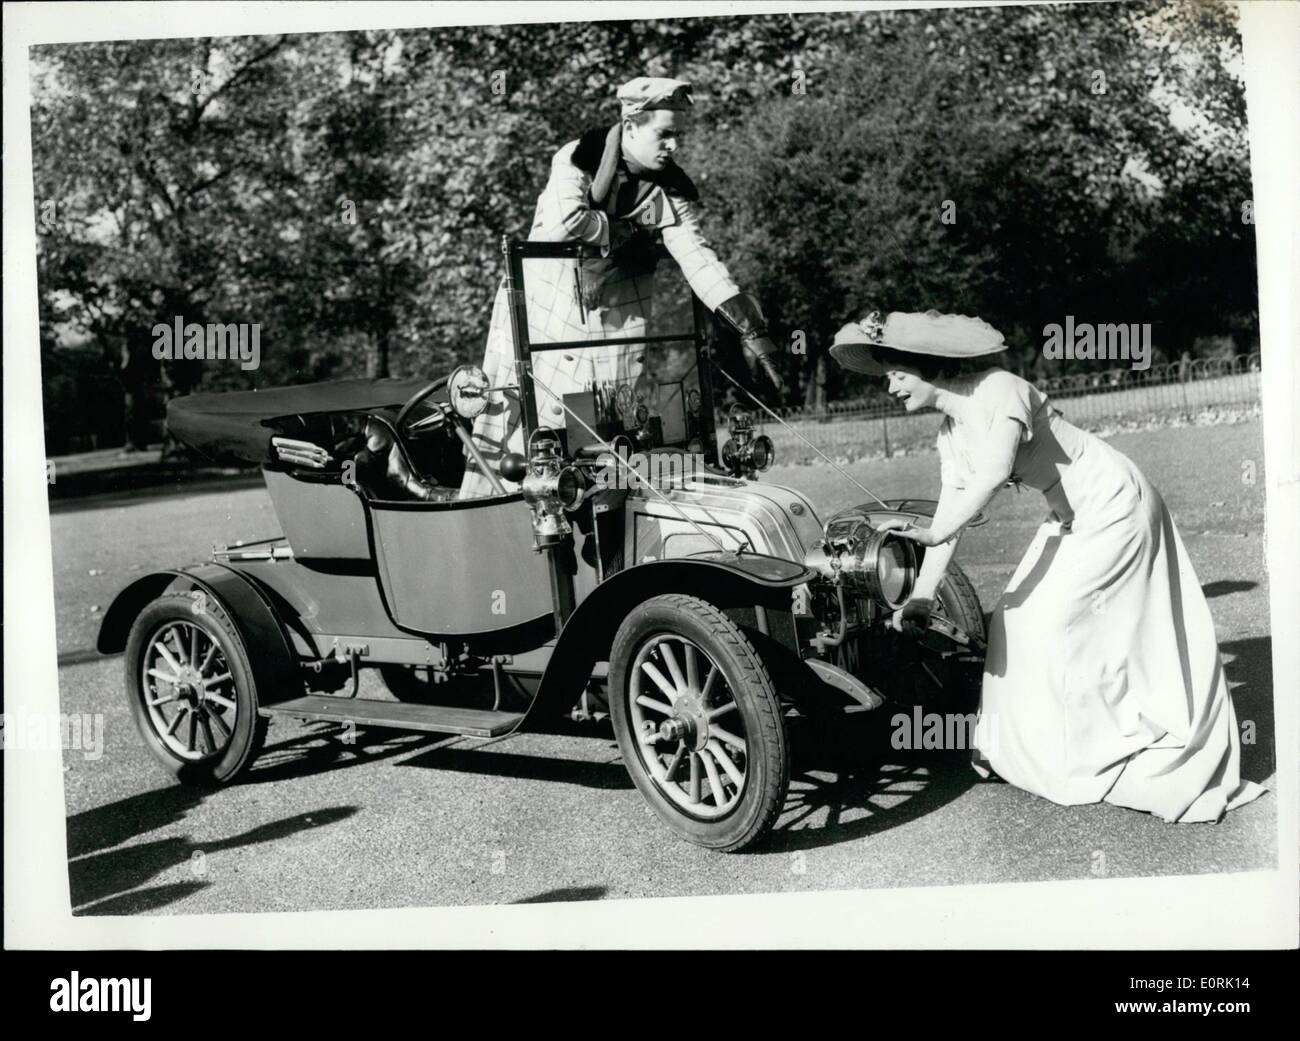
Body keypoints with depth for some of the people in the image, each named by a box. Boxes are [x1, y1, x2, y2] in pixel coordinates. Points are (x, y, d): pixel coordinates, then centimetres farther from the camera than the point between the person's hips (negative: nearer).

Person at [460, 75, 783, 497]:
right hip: (542, 312, -2)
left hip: (616, 327, 2)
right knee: (512, 422, 2)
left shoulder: (671, 191, -6)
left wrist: (751, 331, -26)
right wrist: (630, 230, -18)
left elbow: (700, 260, -15)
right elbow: (564, 223, -31)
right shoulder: (579, 159, -14)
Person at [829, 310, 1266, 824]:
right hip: (1072, 520, 9)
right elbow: (948, 518, 0)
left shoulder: (998, 390, -23)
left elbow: (995, 471, -40)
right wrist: (919, 598, -8)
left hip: (1113, 506, -9)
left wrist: (933, 532, -44)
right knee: (1020, 618, 7)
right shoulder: (950, 437, 3)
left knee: (1055, 622, -11)